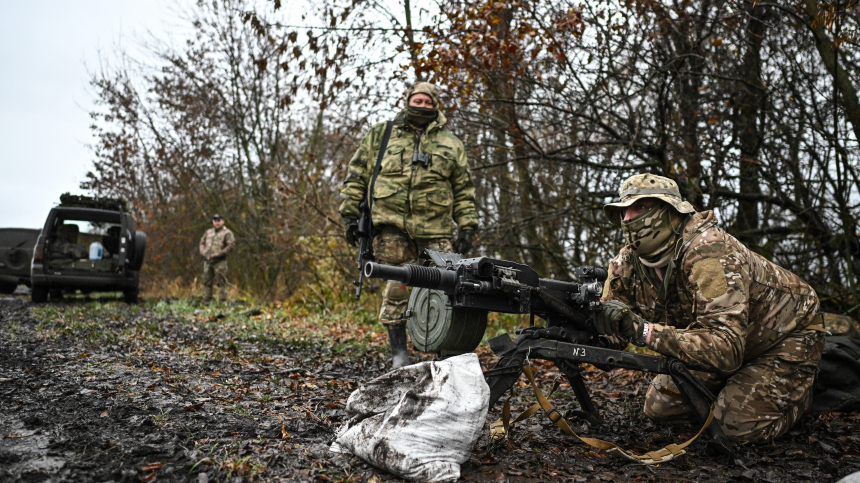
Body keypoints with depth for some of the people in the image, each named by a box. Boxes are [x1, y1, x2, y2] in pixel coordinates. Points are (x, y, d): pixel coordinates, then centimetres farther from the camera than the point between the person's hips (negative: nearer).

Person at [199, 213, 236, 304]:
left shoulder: (227, 233, -3)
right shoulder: (208, 232, 18)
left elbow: (232, 245, -12)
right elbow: (202, 242, 24)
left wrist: (219, 254, -15)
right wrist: (203, 252, 5)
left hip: (220, 262, -6)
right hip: (207, 261, 6)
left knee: (221, 283, -6)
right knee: (207, 282, 10)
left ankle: (222, 302, -4)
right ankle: (207, 301, 17)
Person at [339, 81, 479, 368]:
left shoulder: (451, 144, 17)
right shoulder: (381, 135, 16)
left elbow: (464, 191, 16)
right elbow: (357, 174, 15)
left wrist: (467, 228, 6)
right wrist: (350, 213, 6)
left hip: (436, 228, 1)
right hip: (392, 225, 0)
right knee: (396, 288, -1)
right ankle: (399, 353, 10)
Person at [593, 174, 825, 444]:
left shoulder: (708, 252, -36)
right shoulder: (627, 263, -14)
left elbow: (726, 348, -43)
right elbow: (609, 327, -13)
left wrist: (643, 331, -51)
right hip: (729, 340, 6)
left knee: (739, 424, -20)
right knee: (659, 406, 0)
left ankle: (804, 388, 9)